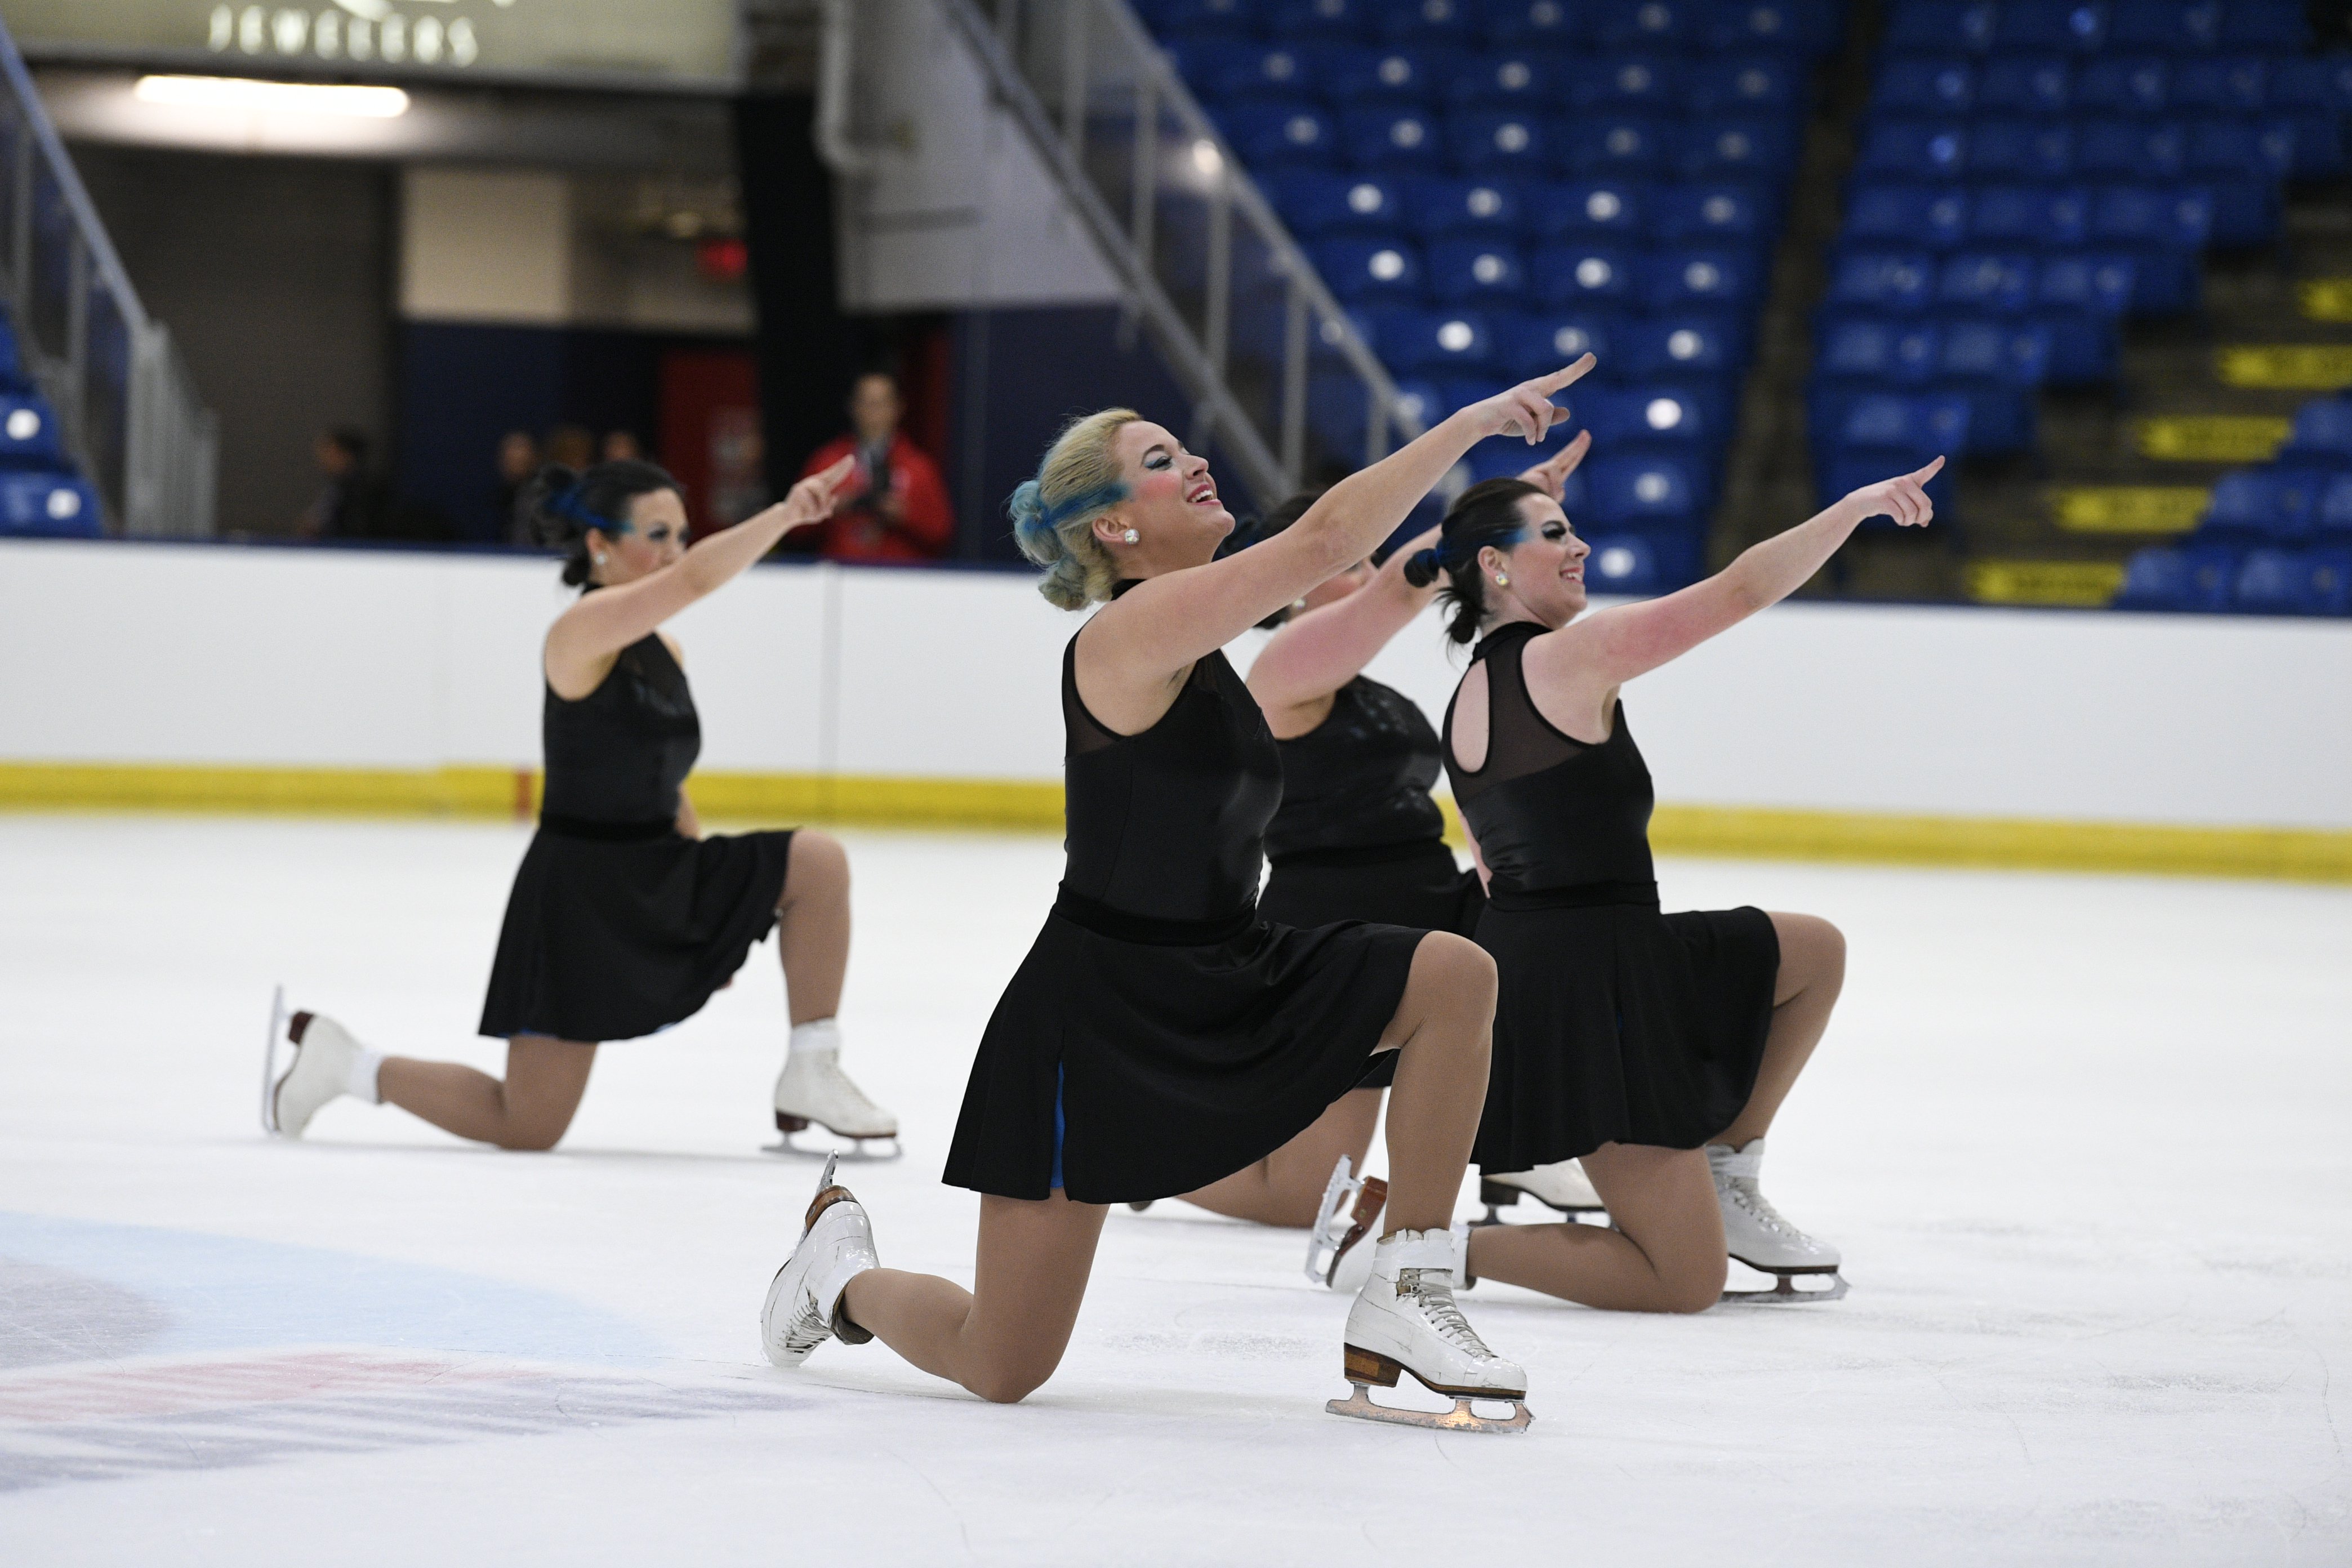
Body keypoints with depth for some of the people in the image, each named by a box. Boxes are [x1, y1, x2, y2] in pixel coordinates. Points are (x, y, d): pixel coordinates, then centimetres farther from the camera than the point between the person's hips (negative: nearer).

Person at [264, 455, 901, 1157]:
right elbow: (694, 579, -35)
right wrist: (788, 512, -42)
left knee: (817, 863, -7)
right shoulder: (583, 632, -17)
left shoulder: (665, 655, 8)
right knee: (527, 1128, -2)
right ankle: (340, 1060, 19)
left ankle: (811, 1078, 1)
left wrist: (718, 909, 12)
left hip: (655, 884, 8)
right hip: (581, 894, -8)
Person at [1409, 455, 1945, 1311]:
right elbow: (1741, 589, -15)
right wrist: (1860, 503, -7)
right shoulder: (1569, 657, -14)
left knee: (1815, 951, 23)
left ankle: (1720, 1177, 22)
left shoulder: (1465, 702, 12)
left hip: (1513, 973, 10)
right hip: (1591, 978, -10)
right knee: (1686, 1286, -7)